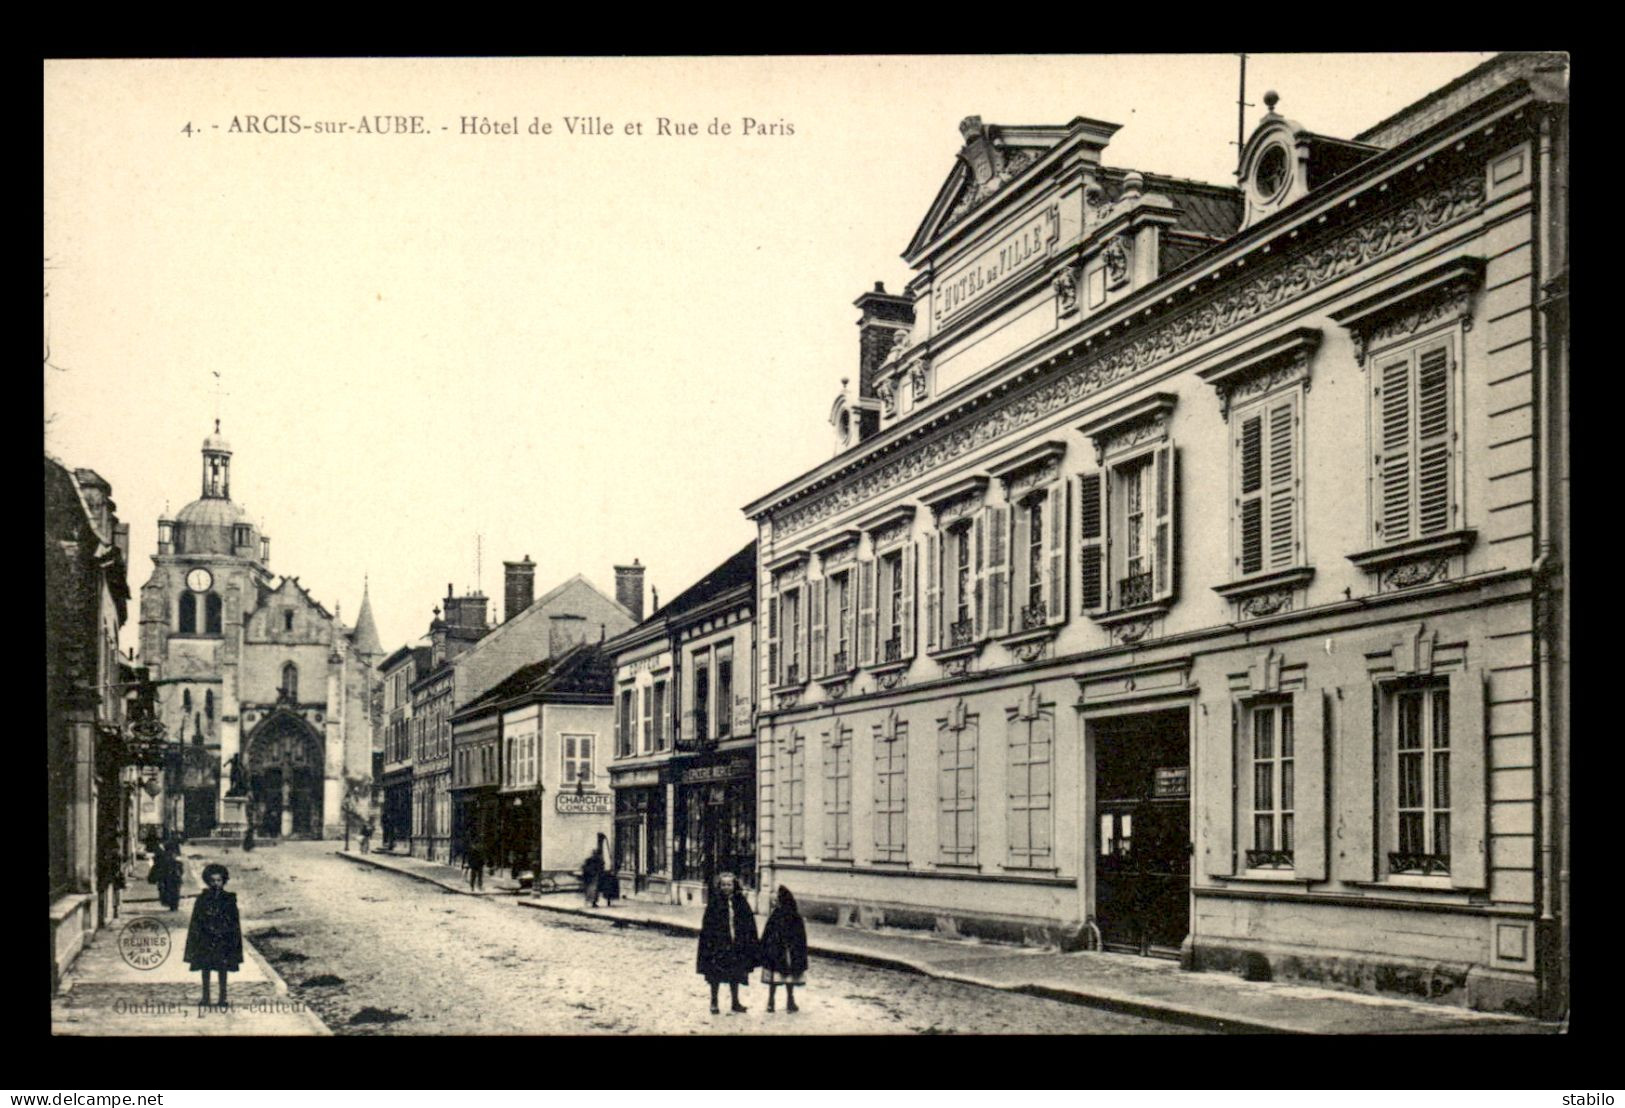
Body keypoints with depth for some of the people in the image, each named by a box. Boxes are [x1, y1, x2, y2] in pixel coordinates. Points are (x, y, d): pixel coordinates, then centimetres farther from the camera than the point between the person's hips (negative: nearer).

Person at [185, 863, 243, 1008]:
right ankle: (205, 997, 17)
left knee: (223, 968, 4)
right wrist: (196, 939, -4)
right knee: (205, 967, 7)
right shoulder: (203, 899, 0)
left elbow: (235, 922, 2)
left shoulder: (229, 899, -1)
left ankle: (222, 997, 14)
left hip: (223, 940, -1)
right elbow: (196, 920, 1)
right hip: (205, 940, 1)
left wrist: (234, 940, -2)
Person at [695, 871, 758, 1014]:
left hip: (736, 944, 3)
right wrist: (709, 942, -14)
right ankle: (714, 1002, 18)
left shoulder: (740, 902, 2)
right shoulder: (714, 902, -6)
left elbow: (749, 923, 4)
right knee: (715, 975, 5)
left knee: (735, 975, 12)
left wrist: (749, 941, -3)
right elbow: (708, 925, -7)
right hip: (718, 943, -2)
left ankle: (735, 1002, 23)